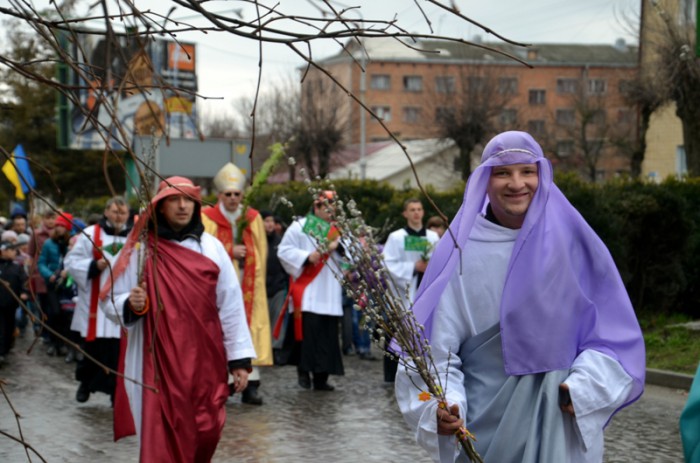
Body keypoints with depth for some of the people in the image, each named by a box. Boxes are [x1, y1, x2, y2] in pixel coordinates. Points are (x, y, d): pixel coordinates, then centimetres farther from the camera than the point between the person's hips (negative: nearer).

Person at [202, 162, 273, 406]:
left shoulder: (254, 218, 10)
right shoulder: (207, 218, 2)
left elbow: (261, 254, 10)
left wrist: (256, 279, -1)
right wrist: (229, 252, -13)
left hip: (247, 285, 2)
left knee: (250, 330, -3)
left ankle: (251, 385, -4)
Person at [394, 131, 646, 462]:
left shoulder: (573, 243, -2)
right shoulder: (460, 252, -5)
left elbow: (614, 333, 2)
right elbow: (435, 345, -7)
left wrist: (584, 388, -12)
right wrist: (441, 405, -23)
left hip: (562, 429, 1)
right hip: (482, 427, -1)